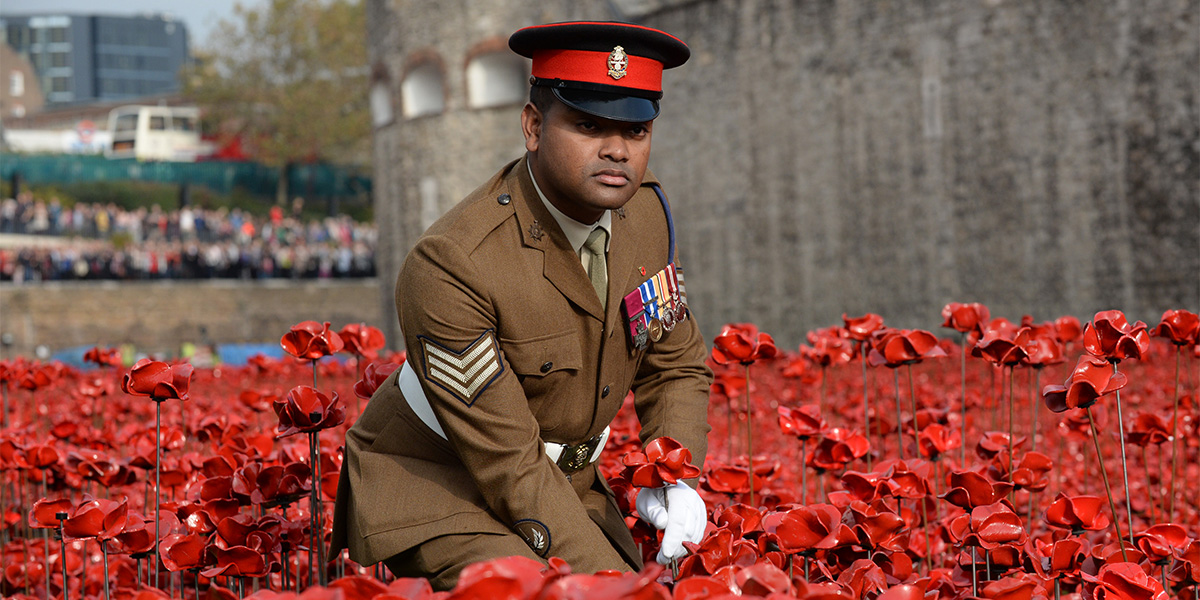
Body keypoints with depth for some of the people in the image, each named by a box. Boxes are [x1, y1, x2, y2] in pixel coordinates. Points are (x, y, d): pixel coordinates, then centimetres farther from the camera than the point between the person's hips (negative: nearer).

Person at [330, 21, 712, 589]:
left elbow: (675, 367, 7)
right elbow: (507, 464, -25)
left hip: (561, 486, 7)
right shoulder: (449, 265, -28)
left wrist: (675, 483, -12)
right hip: (431, 482, -7)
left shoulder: (644, 207, -6)